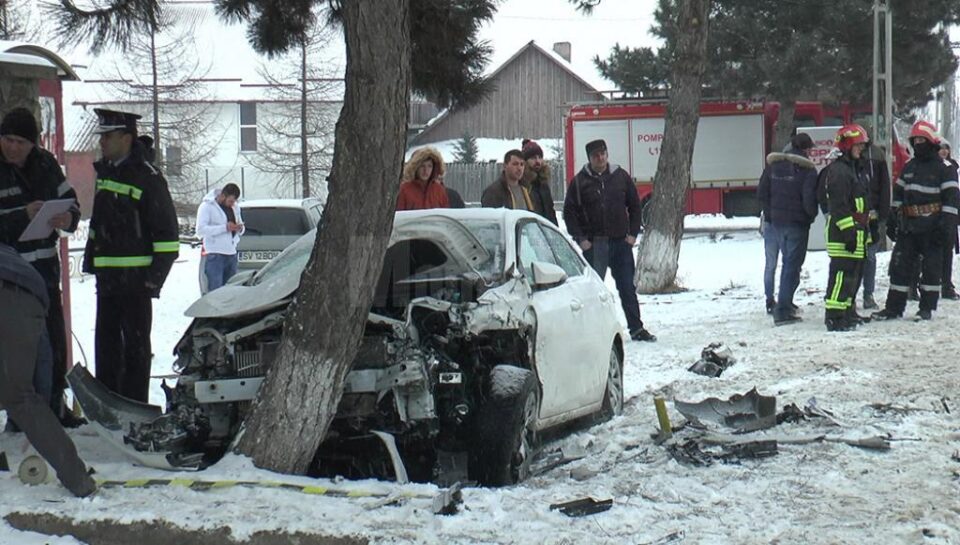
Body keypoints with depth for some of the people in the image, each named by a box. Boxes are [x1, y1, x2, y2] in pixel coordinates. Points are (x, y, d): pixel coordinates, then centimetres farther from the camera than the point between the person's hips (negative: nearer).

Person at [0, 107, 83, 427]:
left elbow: (70, 203, 11)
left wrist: (68, 219, -11)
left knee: (54, 341, 12)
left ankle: (54, 406, 25)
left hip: (45, 268, 5)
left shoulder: (46, 164, 5)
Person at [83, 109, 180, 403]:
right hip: (107, 276, 8)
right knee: (106, 341, 12)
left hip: (135, 277, -8)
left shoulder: (147, 178, -10)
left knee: (135, 343, -2)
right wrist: (90, 258, 19)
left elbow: (166, 231, -11)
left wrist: (157, 273, -16)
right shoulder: (104, 171, 14)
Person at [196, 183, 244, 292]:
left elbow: (240, 231, 25)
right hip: (216, 255, -7)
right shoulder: (207, 206, -6)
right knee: (215, 291, -12)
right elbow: (200, 229, -17)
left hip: (231, 253, 7)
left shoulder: (235, 207, 15)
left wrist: (239, 229, -2)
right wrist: (225, 227, -22)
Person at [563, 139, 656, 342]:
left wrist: (633, 233, 3)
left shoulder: (620, 176, 6)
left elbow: (635, 205, 12)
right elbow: (569, 212, 0)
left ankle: (636, 329, 11)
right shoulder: (579, 182, -1)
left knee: (627, 287, 6)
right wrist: (580, 239, -7)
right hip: (593, 245, -2)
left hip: (621, 242, 2)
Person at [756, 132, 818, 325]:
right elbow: (809, 199, -17)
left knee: (788, 261, 21)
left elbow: (762, 192, 7)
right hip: (797, 222, -6)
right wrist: (811, 215, 2)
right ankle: (783, 310, -8)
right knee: (793, 264, -2)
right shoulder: (807, 169, -12)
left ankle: (785, 303, 25)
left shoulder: (774, 164, 6)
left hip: (776, 221, 6)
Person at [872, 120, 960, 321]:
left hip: (932, 227, -5)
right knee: (899, 265, 3)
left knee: (931, 267, 2)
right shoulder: (909, 167, 14)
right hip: (909, 227, 5)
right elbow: (898, 194, 19)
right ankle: (894, 307, 7)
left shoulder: (944, 168, -4)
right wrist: (892, 221, 15)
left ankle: (927, 308, 10)